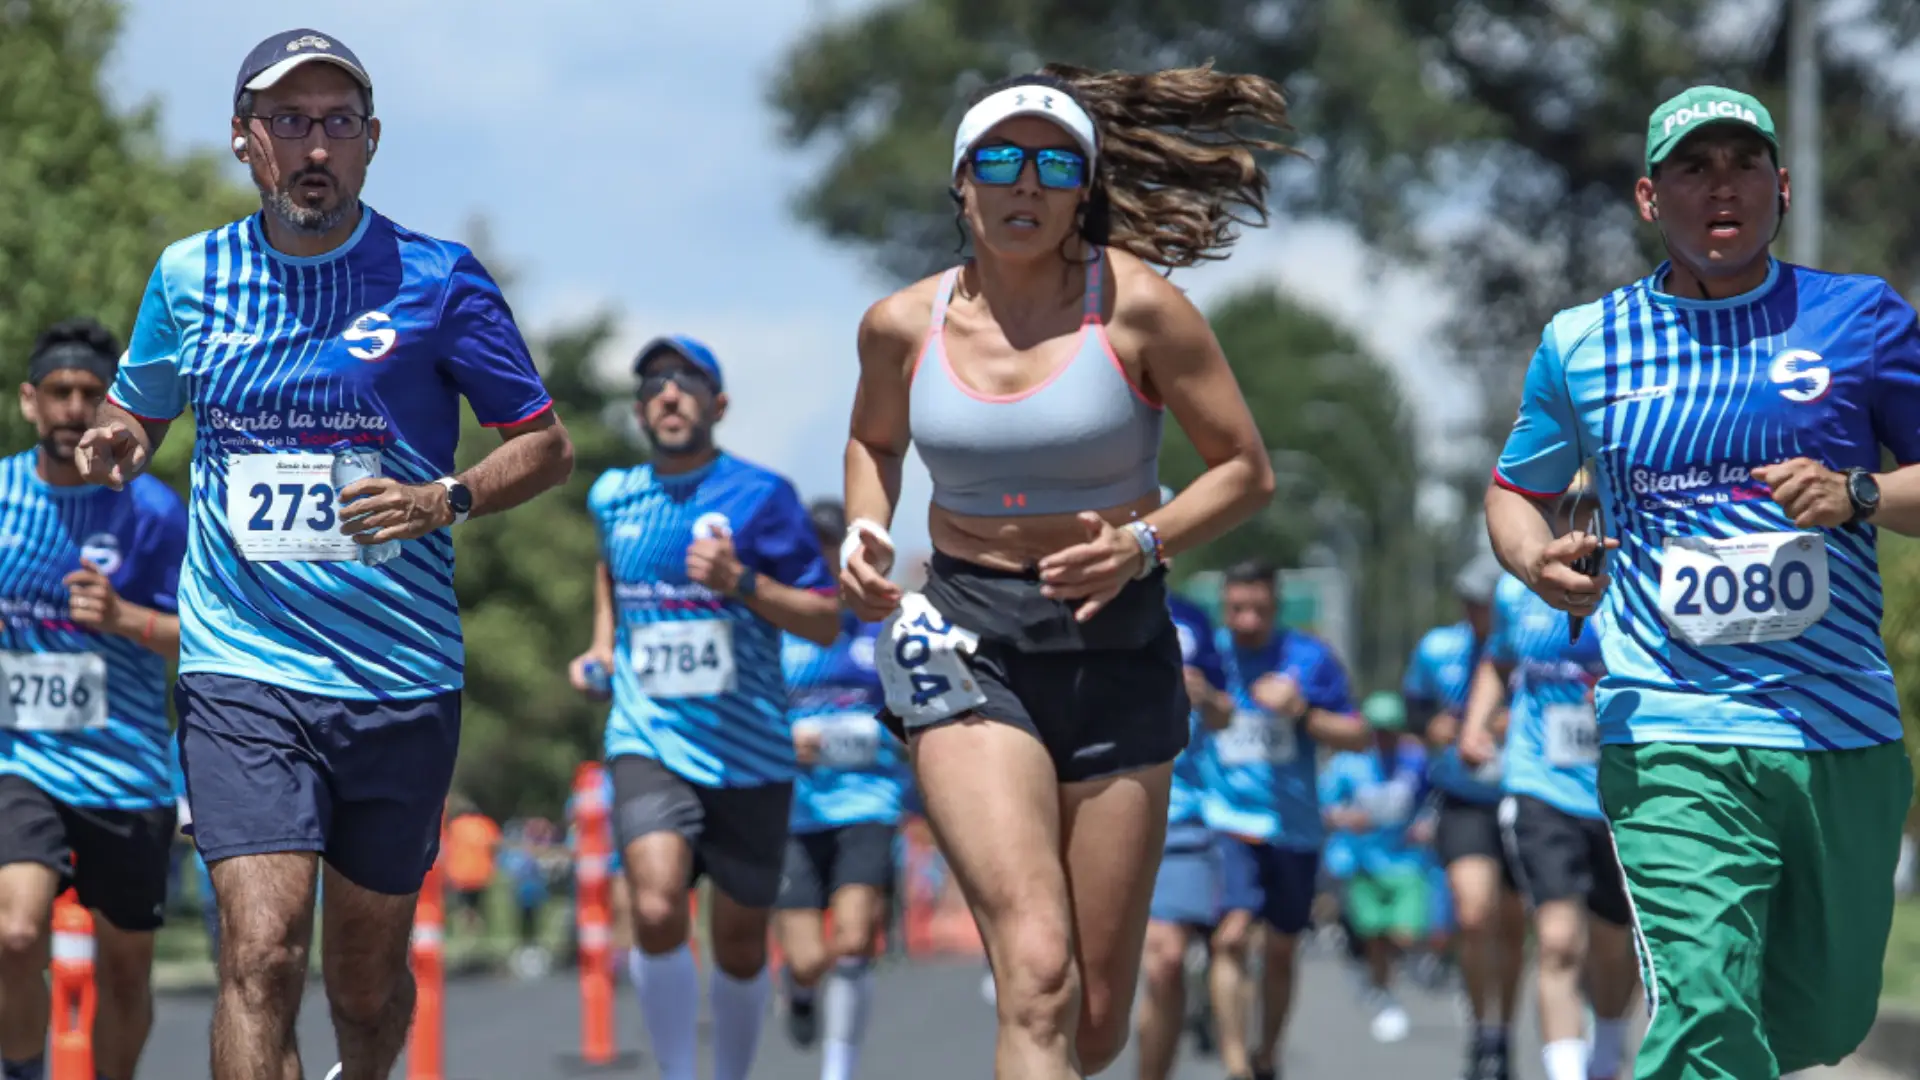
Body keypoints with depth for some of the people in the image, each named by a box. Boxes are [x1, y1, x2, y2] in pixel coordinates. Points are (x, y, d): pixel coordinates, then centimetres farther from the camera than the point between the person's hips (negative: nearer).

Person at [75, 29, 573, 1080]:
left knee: (368, 975, 12)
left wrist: (445, 500, -14)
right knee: (262, 951, -19)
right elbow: (136, 413, 22)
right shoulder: (189, 276, 5)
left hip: (402, 676, 0)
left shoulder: (437, 280, -1)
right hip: (241, 668, 0)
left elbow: (546, 446, 5)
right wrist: (115, 445, -3)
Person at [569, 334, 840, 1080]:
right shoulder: (615, 496, 7)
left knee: (740, 946, 8)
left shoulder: (760, 497, -5)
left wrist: (740, 582, -19)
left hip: (749, 751, -1)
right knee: (656, 911, -23)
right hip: (649, 744, 1)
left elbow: (826, 623, -5)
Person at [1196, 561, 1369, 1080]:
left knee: (1280, 952, 13)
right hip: (1227, 821, -2)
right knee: (1232, 936, -21)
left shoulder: (1309, 658, -2)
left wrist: (1301, 712, -16)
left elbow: (1360, 737, -2)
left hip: (1295, 826, 2)